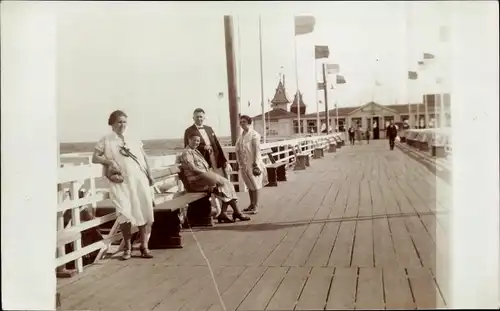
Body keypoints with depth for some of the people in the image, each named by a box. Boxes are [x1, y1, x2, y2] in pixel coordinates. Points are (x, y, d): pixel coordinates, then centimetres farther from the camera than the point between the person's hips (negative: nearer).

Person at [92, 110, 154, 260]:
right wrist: (109, 161, -13)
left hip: (139, 180, 3)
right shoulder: (105, 141, 9)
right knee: (125, 214, -13)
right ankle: (127, 247, 5)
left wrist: (150, 176, 8)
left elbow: (144, 159, 19)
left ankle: (144, 246, 9)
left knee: (145, 213, -2)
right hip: (121, 183, -3)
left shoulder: (134, 140, 18)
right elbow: (95, 158, 5)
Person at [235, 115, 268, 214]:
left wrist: (255, 164, -17)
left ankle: (256, 206, 4)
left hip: (252, 164, -6)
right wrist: (239, 163, 9)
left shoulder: (254, 134, -8)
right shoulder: (241, 136, 11)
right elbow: (238, 150, 14)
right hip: (244, 164, 6)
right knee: (249, 185, 14)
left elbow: (257, 150, -12)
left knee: (255, 185, -1)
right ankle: (252, 204, 24)